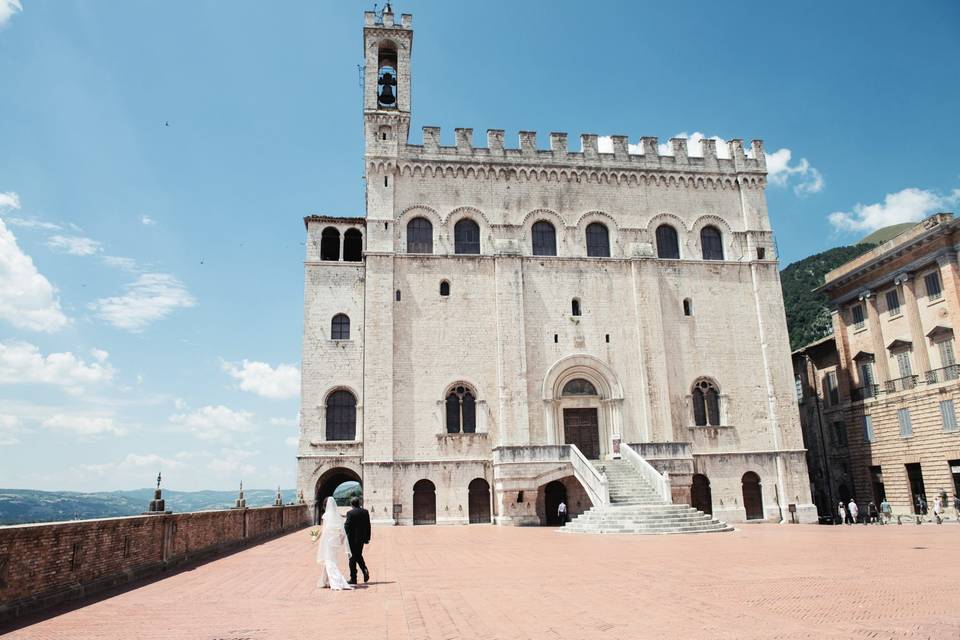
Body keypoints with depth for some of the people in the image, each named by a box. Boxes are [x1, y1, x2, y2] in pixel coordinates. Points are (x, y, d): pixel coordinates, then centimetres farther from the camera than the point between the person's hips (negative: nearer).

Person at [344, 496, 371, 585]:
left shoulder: (350, 513, -14)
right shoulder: (365, 512, 3)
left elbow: (347, 526, -14)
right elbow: (368, 526, 6)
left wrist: (344, 536, 1)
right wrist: (367, 538, 12)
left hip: (353, 538, -5)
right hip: (362, 538, 5)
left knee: (352, 557, 4)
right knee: (359, 556, 22)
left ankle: (353, 579, 8)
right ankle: (365, 570, 0)